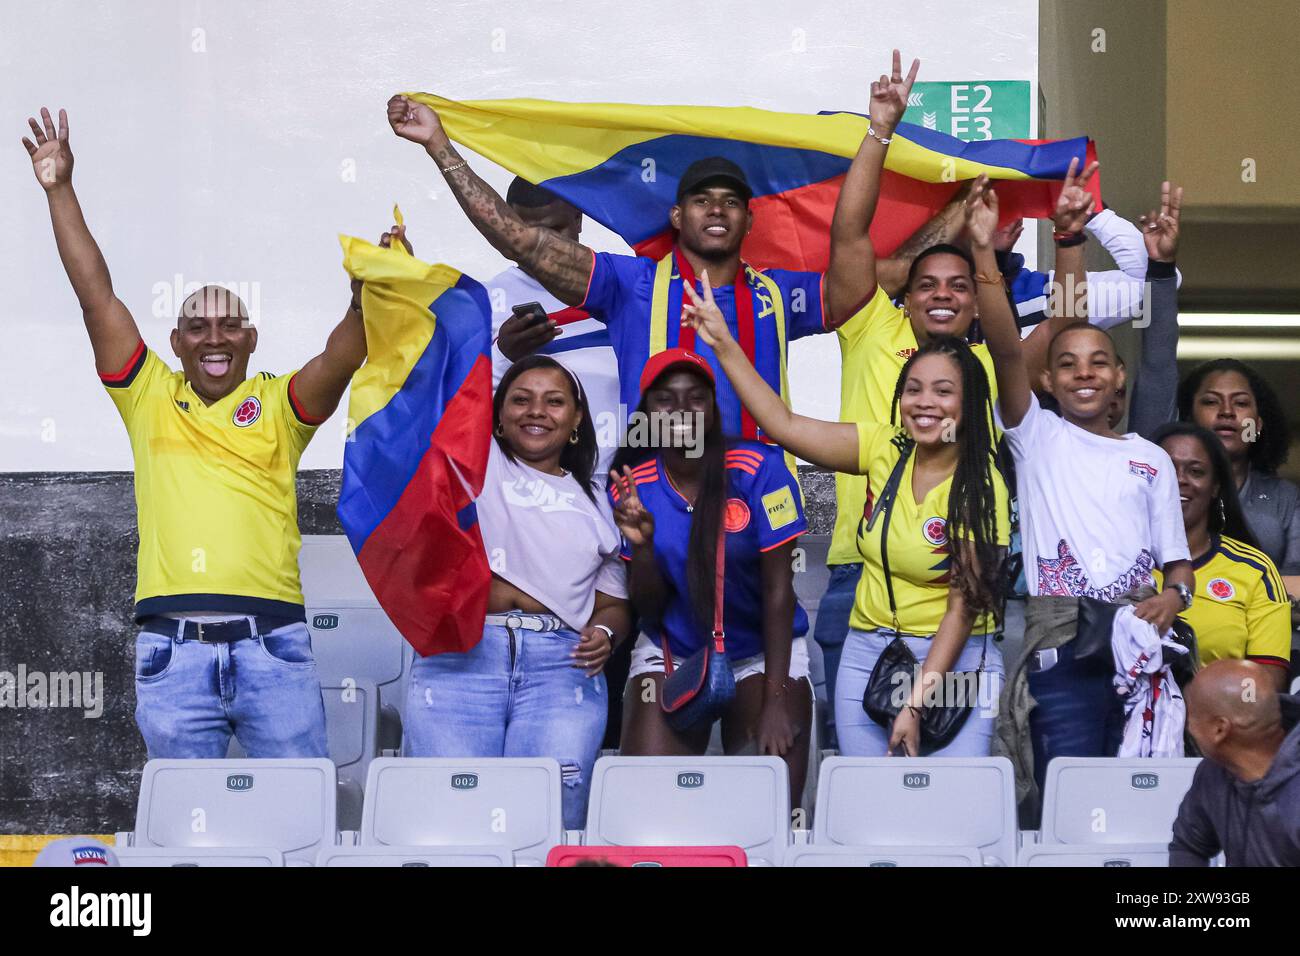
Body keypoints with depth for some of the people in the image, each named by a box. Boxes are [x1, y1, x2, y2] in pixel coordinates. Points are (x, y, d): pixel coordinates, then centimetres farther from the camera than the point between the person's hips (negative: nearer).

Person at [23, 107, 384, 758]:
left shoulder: (279, 405, 10)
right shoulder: (150, 398, 13)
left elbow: (343, 356, -8)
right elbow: (96, 296, 9)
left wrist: (369, 291, -26)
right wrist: (59, 190, 5)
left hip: (273, 641, -1)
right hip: (171, 647, 1)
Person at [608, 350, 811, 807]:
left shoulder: (758, 468, -14)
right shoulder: (632, 487, -5)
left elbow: (778, 589, -13)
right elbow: (648, 610, -3)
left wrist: (776, 700, -16)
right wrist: (641, 545, -23)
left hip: (763, 651, -2)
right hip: (672, 653, 2)